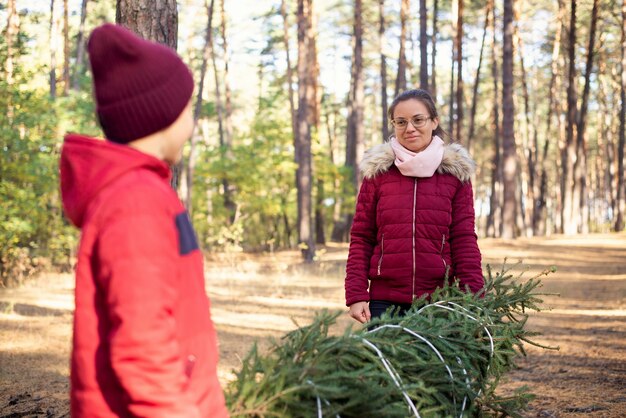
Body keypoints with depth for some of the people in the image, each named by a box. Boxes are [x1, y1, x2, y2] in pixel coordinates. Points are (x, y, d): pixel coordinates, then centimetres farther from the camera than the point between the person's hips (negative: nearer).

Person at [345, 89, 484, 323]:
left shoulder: (455, 172, 6)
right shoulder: (377, 171, 6)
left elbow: (464, 240, 3)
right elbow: (361, 237, 5)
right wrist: (356, 295, -4)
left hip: (440, 302, 0)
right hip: (385, 301, 0)